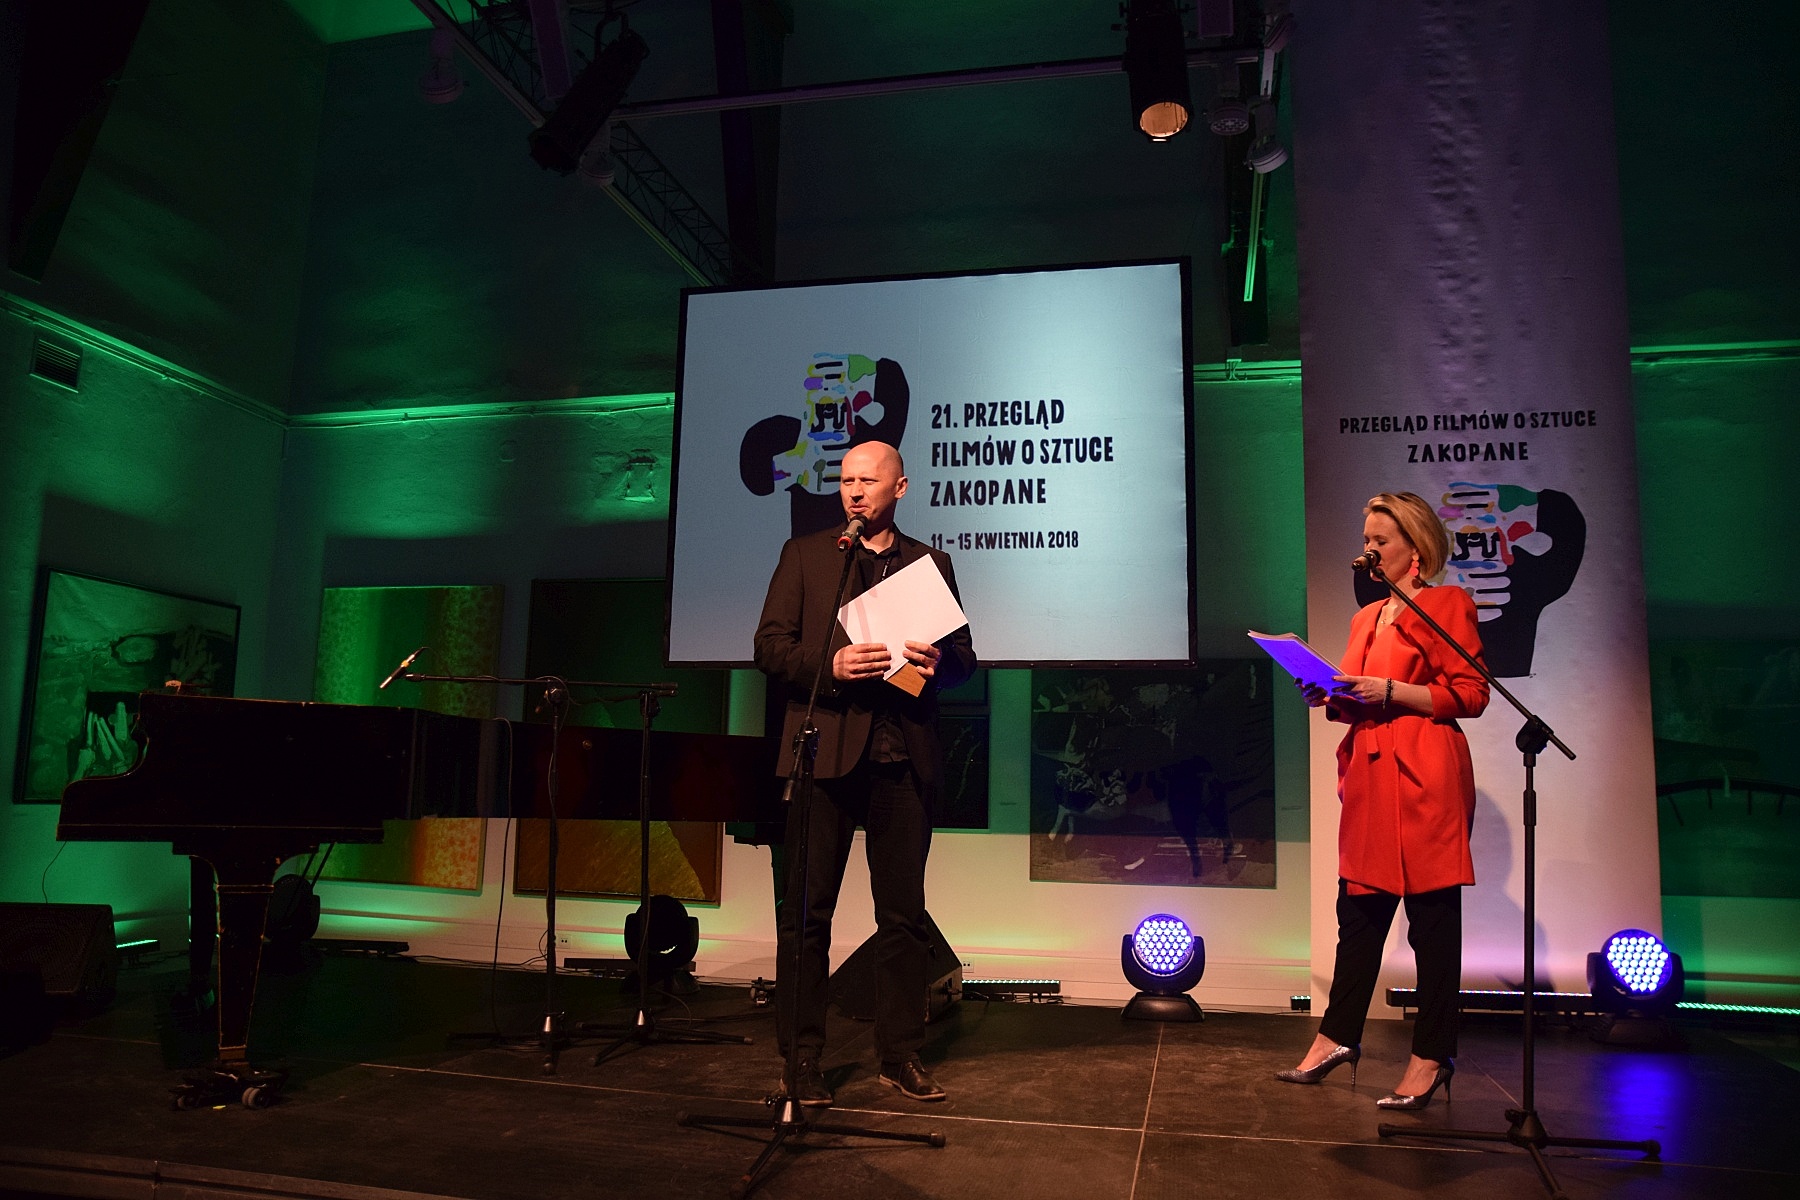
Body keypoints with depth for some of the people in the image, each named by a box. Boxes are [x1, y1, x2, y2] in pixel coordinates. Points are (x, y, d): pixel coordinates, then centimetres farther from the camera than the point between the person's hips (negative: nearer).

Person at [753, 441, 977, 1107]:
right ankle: (800, 1059, 13)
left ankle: (902, 1056, 19)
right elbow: (770, 646, 3)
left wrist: (938, 661, -8)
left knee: (904, 915, 7)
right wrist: (831, 664, -14)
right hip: (825, 751, -1)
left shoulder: (932, 563, 15)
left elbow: (964, 657, 15)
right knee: (805, 912, 2)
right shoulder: (805, 553, 11)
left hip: (903, 758, 2)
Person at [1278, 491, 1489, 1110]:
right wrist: (1334, 700, 6)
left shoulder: (1448, 605, -2)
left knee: (1432, 916, 0)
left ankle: (1432, 1057, 9)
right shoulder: (1366, 618, 20)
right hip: (1371, 776, 7)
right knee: (1357, 911, 10)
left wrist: (1388, 692, -17)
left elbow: (1470, 694, -11)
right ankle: (1337, 1037, 19)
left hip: (1426, 778, -7)